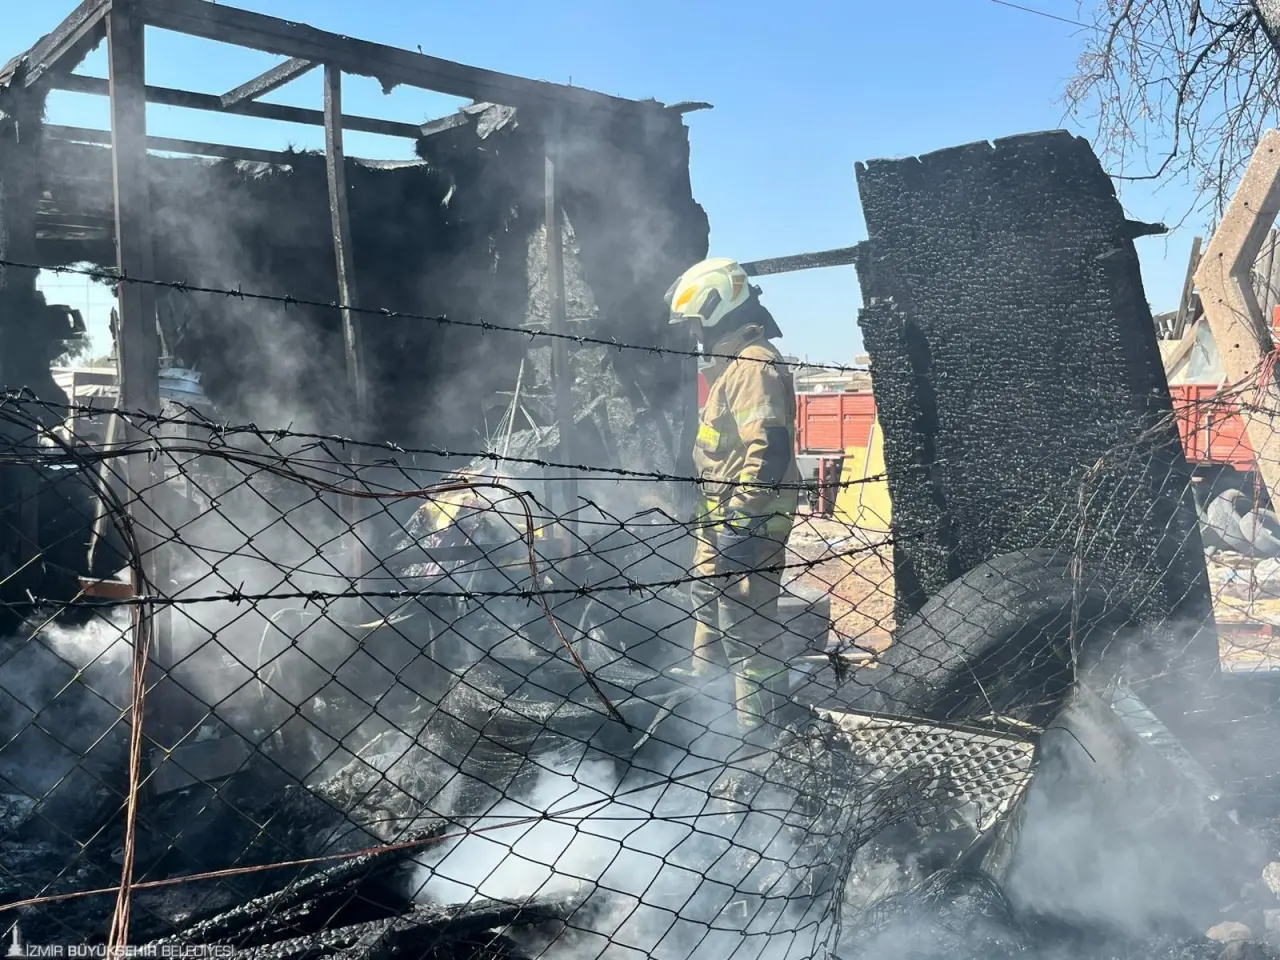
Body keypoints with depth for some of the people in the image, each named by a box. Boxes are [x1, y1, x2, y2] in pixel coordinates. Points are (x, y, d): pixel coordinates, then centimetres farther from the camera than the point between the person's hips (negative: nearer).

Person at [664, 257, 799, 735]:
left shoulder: (753, 363, -18)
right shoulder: (731, 361, 16)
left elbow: (769, 448, -28)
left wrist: (740, 523, -29)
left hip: (747, 518, -11)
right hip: (722, 513, 11)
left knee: (745, 625, -8)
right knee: (708, 596, 27)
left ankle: (762, 726, 2)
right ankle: (704, 682, 47)